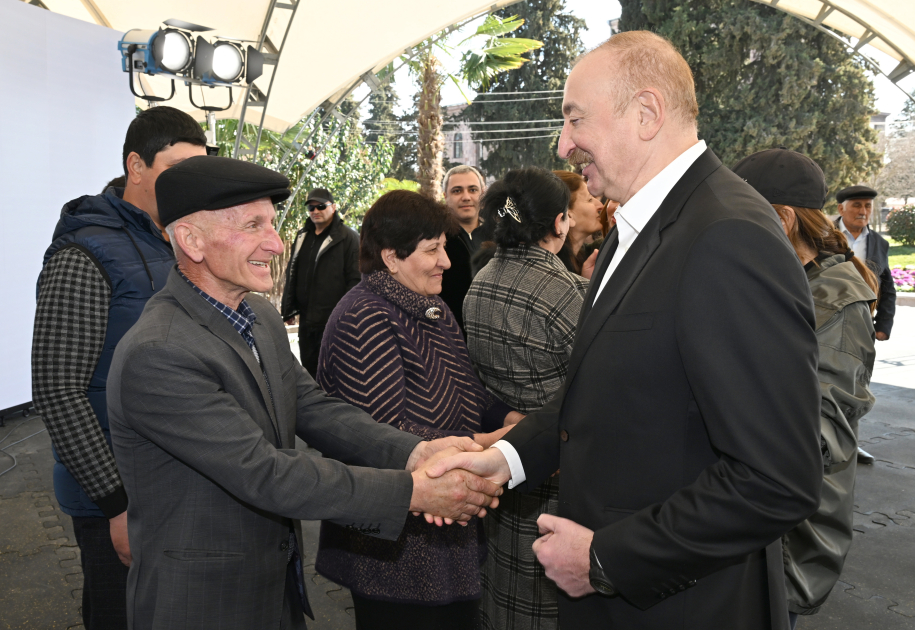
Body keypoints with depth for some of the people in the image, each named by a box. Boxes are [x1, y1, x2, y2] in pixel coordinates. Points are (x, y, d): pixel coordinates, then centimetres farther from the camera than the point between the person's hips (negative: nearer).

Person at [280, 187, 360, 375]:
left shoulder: (348, 237, -6)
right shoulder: (302, 236, 14)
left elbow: (355, 280, -10)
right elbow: (291, 274, 19)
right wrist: (288, 309, 16)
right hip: (307, 319, 7)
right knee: (308, 367, 15)